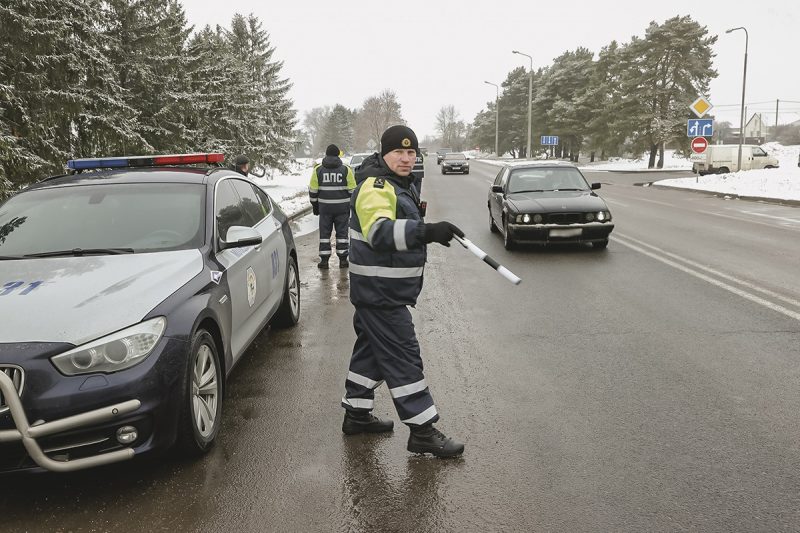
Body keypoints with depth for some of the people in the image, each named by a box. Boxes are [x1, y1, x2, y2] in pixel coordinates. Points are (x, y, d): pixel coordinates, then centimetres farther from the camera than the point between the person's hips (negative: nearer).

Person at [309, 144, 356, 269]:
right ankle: (343, 259, 8)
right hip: (342, 207, 0)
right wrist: (352, 206, 10)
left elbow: (313, 190, 2)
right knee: (342, 232, 7)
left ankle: (324, 260, 7)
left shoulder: (318, 169, 1)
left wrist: (315, 205, 12)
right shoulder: (346, 170, -1)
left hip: (325, 207, 0)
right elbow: (352, 190, 1)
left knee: (324, 233, 7)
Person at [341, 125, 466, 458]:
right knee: (403, 356, -7)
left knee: (371, 348, 18)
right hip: (379, 292, -11)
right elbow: (379, 230, -40)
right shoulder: (375, 187, -20)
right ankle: (422, 432, 0)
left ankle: (357, 414, 32)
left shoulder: (400, 184, 15)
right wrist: (426, 231, -51)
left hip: (383, 290, 11)